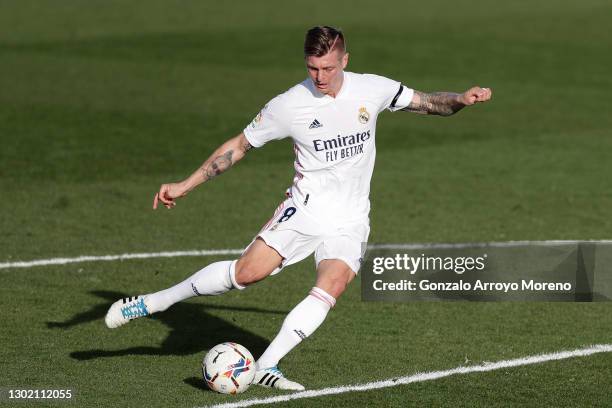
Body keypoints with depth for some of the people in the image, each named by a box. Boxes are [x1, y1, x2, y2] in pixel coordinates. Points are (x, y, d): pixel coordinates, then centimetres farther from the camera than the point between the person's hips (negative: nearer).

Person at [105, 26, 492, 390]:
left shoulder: (372, 90, -4)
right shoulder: (289, 105, -9)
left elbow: (425, 103, 10)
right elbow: (240, 145, 1)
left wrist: (461, 100, -11)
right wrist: (184, 185, -2)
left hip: (350, 221, 2)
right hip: (305, 209, -2)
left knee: (330, 290, -23)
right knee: (247, 271, -17)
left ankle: (267, 366, -18)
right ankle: (151, 302, -3)